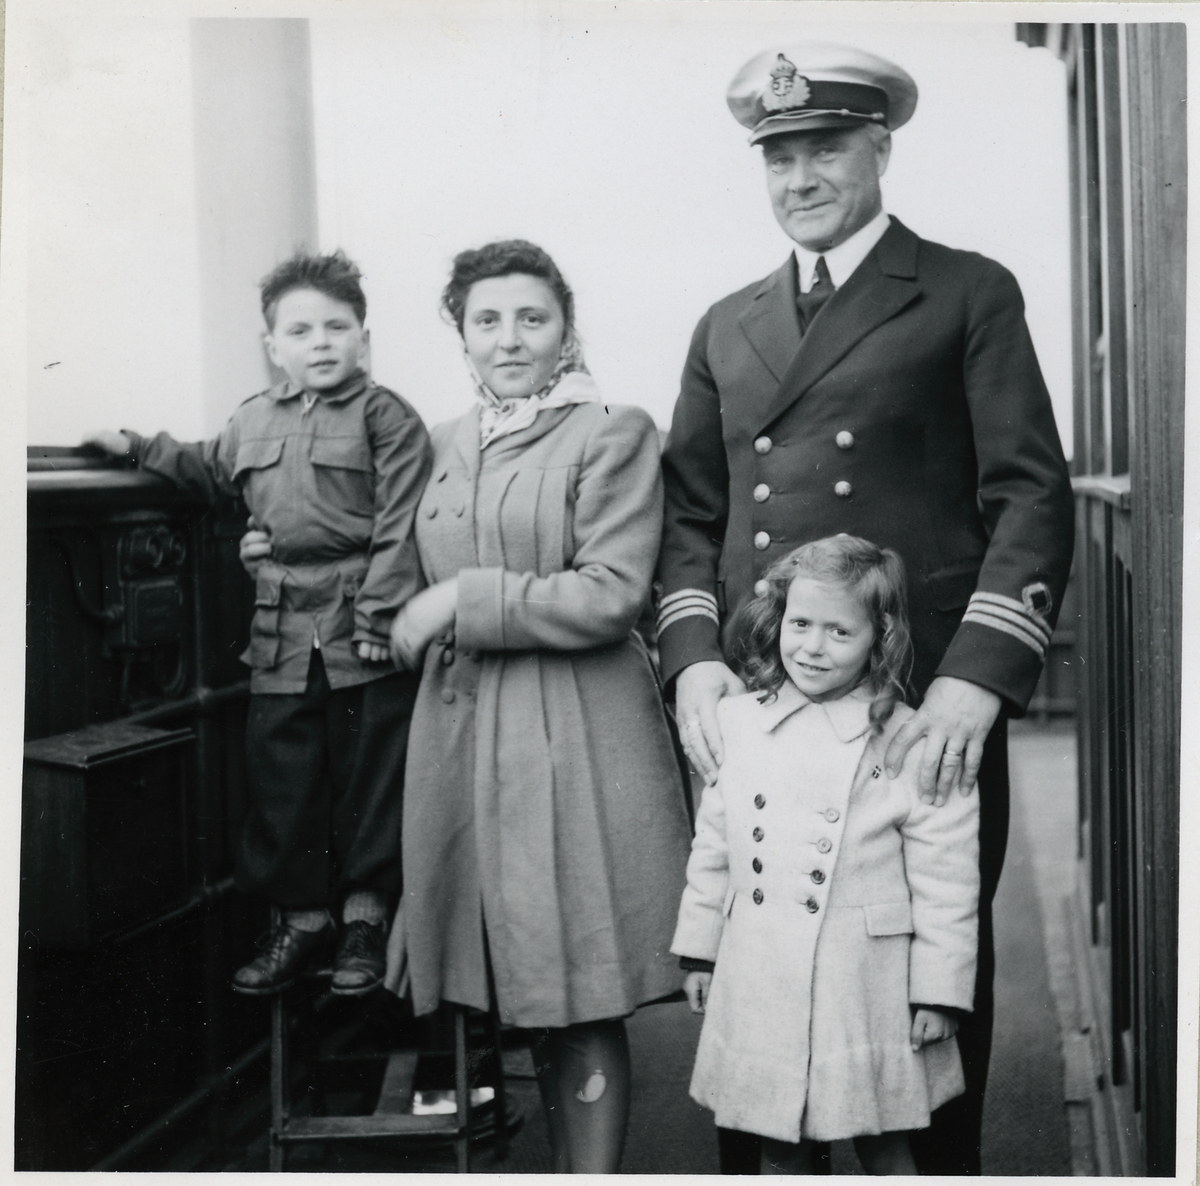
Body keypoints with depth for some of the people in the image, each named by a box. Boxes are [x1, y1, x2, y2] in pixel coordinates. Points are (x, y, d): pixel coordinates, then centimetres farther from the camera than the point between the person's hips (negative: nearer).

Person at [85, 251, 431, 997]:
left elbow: (399, 528, -11)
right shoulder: (253, 422, 14)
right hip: (282, 635, 5)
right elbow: (208, 471, 34)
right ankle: (303, 916, 23)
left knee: (371, 780, 5)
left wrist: (380, 620, -17)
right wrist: (138, 448, 24)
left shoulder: (387, 419, -5)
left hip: (363, 635, -5)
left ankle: (366, 915, 21)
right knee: (281, 780, 9)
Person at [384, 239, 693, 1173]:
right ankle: (563, 1163, 26)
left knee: (583, 1003, -3)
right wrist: (420, 624, 14)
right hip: (463, 733, 6)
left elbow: (612, 595, -14)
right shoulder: (449, 442, 15)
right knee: (525, 997, 12)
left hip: (576, 738, -6)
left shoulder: (614, 434, -5)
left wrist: (463, 602, -11)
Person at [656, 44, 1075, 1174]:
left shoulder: (968, 295, 4)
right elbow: (691, 509, 14)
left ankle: (937, 1158, 28)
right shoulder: (726, 327, 17)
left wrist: (978, 677, -16)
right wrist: (692, 656, -3)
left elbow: (1031, 495, -4)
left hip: (924, 712, -3)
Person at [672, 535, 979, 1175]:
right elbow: (712, 847, 11)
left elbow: (946, 882, -7)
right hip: (759, 988, 4)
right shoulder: (738, 724, 3)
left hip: (865, 992, -3)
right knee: (777, 1148, 15)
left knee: (884, 1145, 10)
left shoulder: (912, 746, -10)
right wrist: (699, 950, 14)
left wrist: (939, 992, -7)